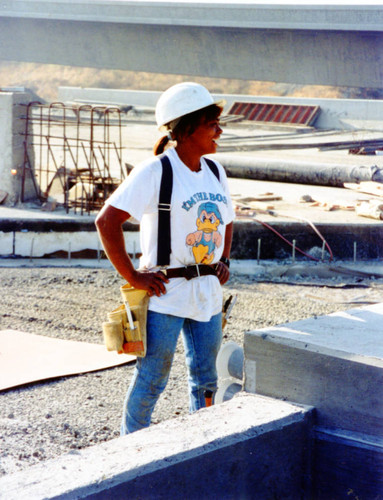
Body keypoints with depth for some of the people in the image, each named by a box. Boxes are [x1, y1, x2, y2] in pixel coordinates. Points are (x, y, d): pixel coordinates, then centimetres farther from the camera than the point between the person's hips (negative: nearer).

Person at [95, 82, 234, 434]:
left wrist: (224, 263, 14)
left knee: (205, 379, 13)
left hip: (207, 291, 7)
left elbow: (226, 220, 27)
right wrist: (131, 276, -17)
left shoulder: (215, 171, 10)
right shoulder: (154, 172, -13)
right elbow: (107, 221, -17)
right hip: (165, 293, -7)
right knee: (152, 378, 2)